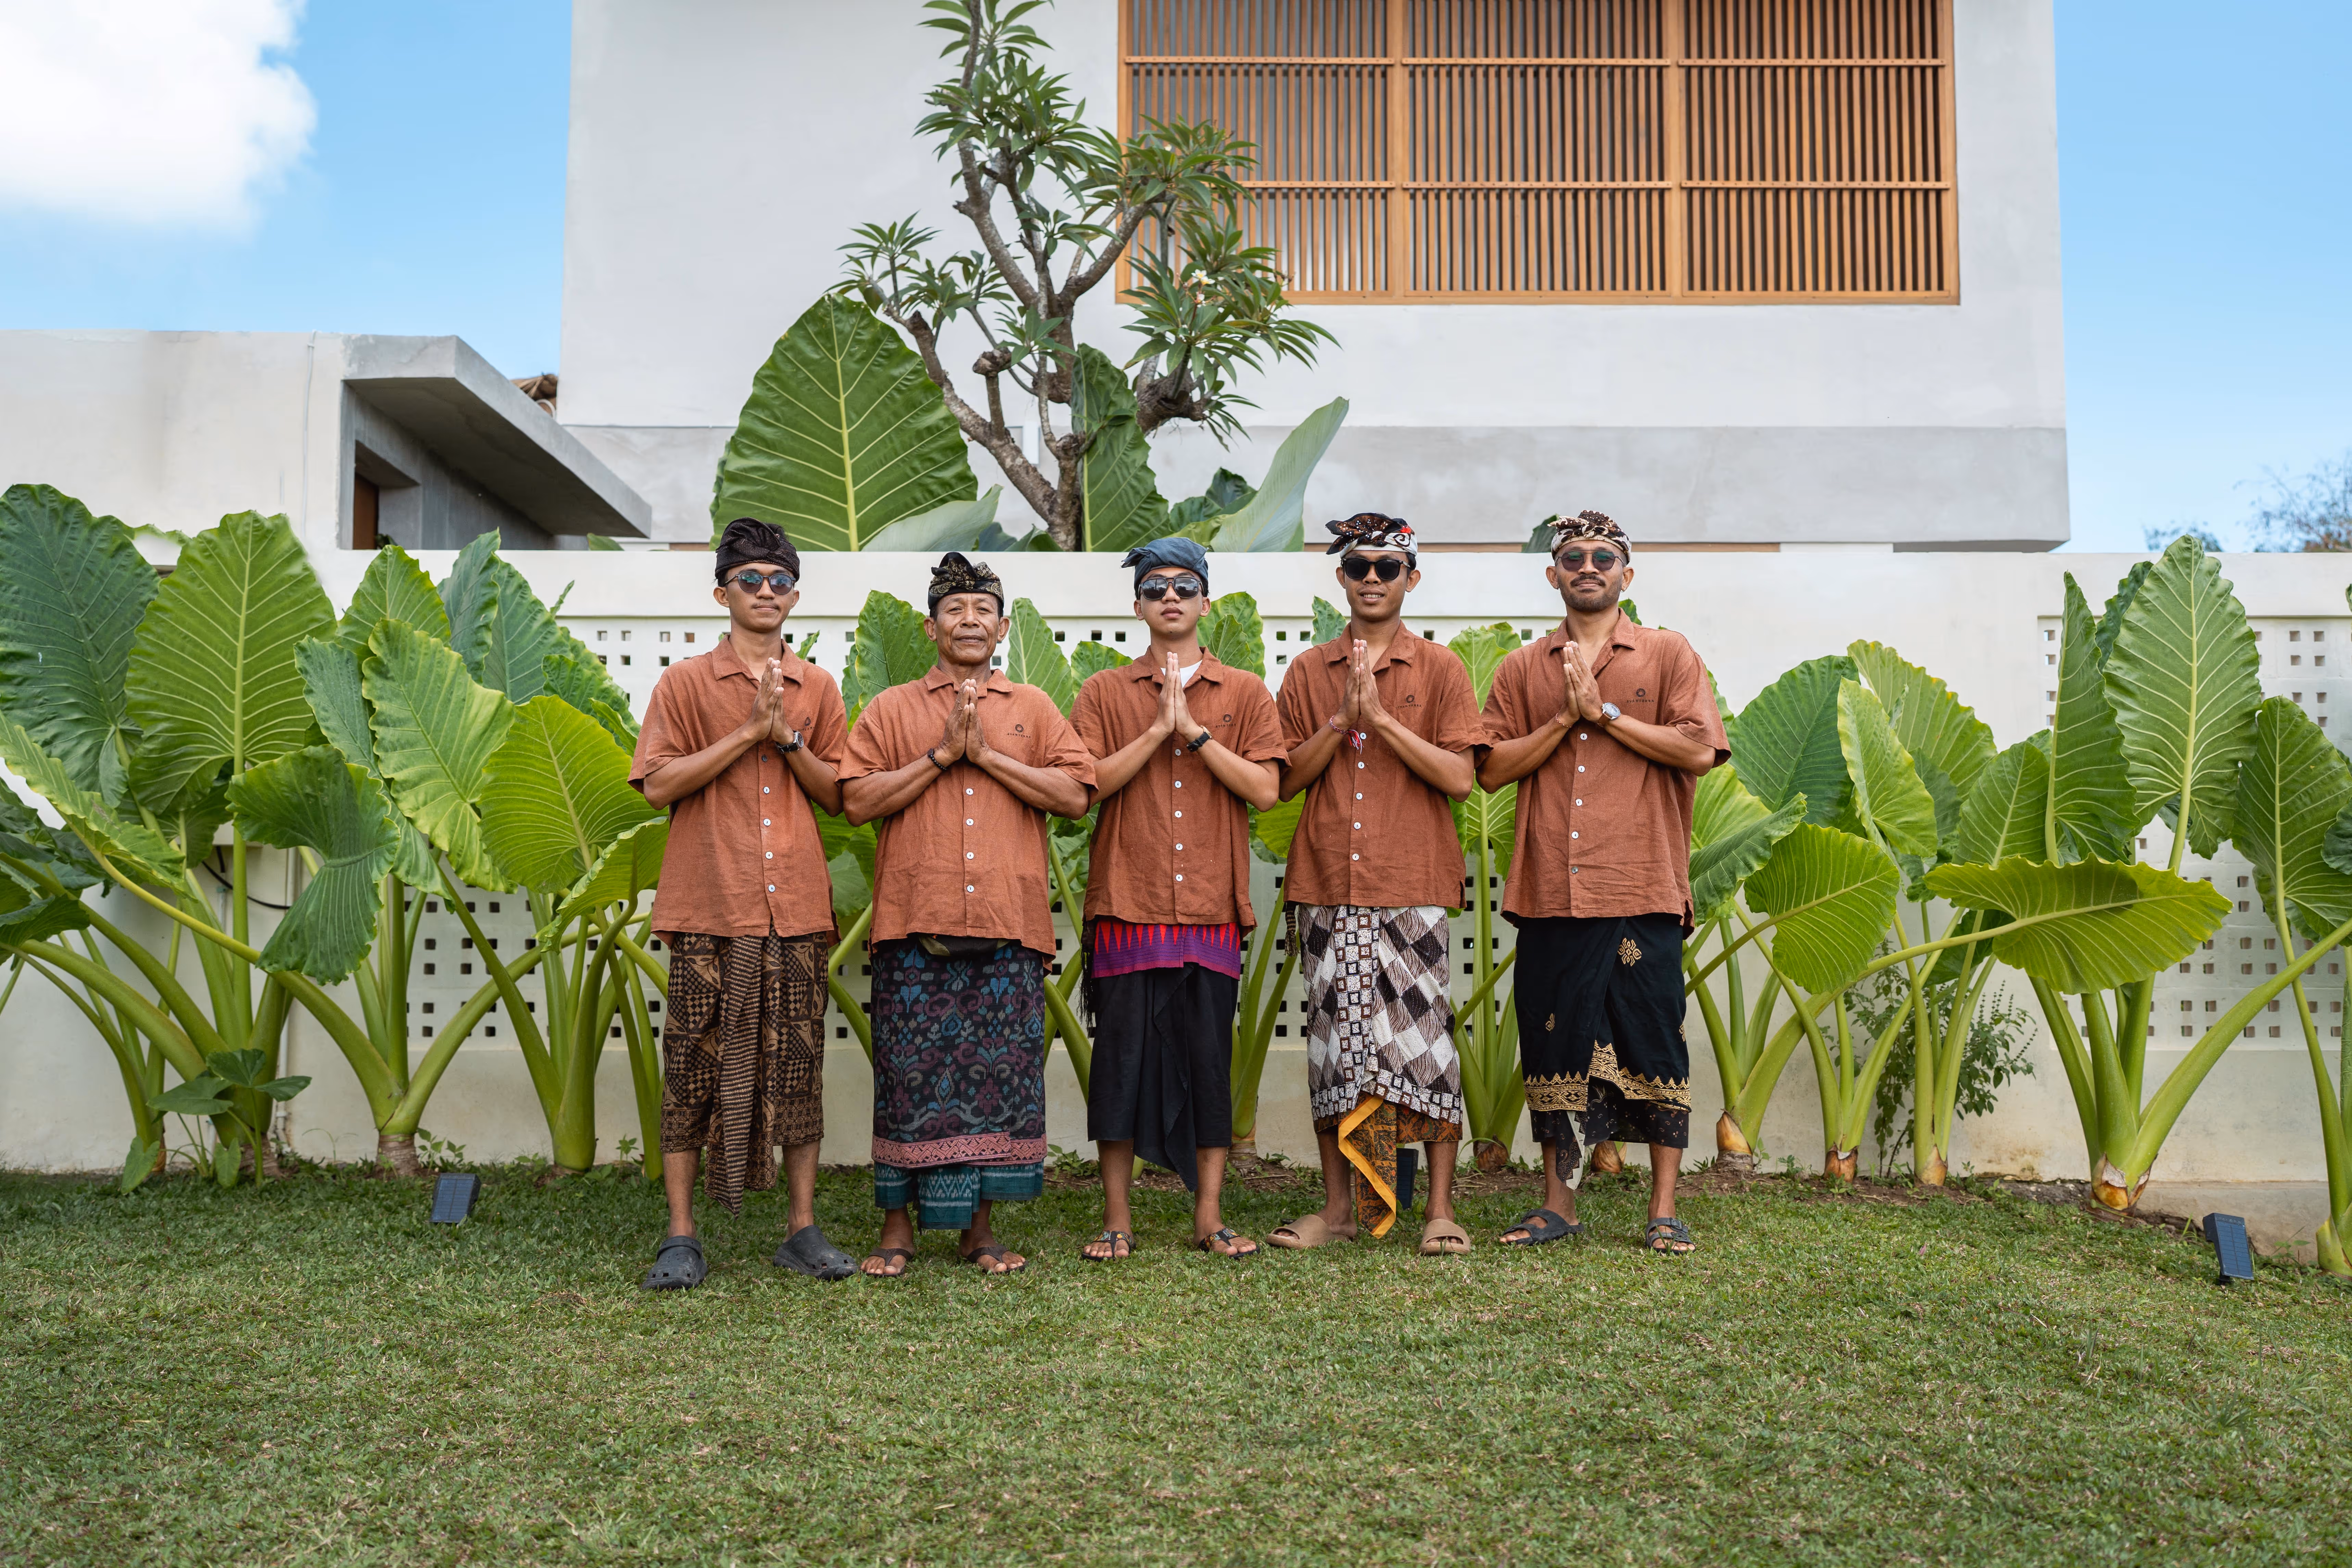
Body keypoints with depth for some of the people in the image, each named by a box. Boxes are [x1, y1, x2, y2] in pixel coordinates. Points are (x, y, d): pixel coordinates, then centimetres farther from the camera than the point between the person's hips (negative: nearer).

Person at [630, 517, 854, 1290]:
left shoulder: (818, 688, 14)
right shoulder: (685, 682, 6)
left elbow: (838, 796, 11)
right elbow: (659, 783, -4)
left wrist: (787, 739, -5)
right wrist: (748, 733, -9)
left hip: (798, 905, 2)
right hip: (710, 906, -2)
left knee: (797, 1065, 5)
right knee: (693, 1065, 0)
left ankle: (804, 1229, 12)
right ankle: (681, 1236, 8)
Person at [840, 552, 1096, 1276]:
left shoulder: (1033, 708, 14)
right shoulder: (891, 709, 11)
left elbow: (1075, 795, 1)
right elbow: (858, 800, 0)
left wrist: (986, 754, -5)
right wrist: (942, 755, -7)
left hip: (1009, 925, 1)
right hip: (916, 924, -1)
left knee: (1001, 1073, 2)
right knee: (912, 1073, 0)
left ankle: (978, 1226, 14)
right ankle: (898, 1224, 13)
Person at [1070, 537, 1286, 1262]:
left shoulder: (1245, 693, 9)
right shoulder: (1104, 692, 9)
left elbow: (1264, 790, -2)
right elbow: (1088, 785, -4)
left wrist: (1194, 729, -8)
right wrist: (1159, 728, -10)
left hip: (1212, 908, 1)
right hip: (1128, 904, 0)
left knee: (1209, 1060, 4)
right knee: (1122, 1058, 1)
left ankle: (1209, 1217, 15)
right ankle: (1116, 1219, 12)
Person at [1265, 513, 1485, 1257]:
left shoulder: (1439, 669, 4)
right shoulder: (1308, 672, 11)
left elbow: (1461, 777, -5)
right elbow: (1287, 778, 6)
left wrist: (1383, 720, -12)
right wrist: (1341, 722, -8)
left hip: (1412, 888, -2)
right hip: (1327, 887, 3)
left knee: (1422, 1036, -2)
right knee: (1332, 1040, 6)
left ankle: (1440, 1208, 9)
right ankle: (1338, 1204, 16)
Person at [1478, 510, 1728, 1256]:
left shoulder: (1668, 654, 8)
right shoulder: (1522, 670, 14)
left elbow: (1699, 748, -6)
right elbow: (1492, 768, 5)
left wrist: (1605, 712, -7)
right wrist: (1565, 719, -6)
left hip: (1642, 890, -2)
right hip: (1550, 890, 2)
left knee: (1654, 1045, 1)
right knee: (1554, 1045, 7)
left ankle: (1664, 1209, 10)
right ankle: (1558, 1202, 18)